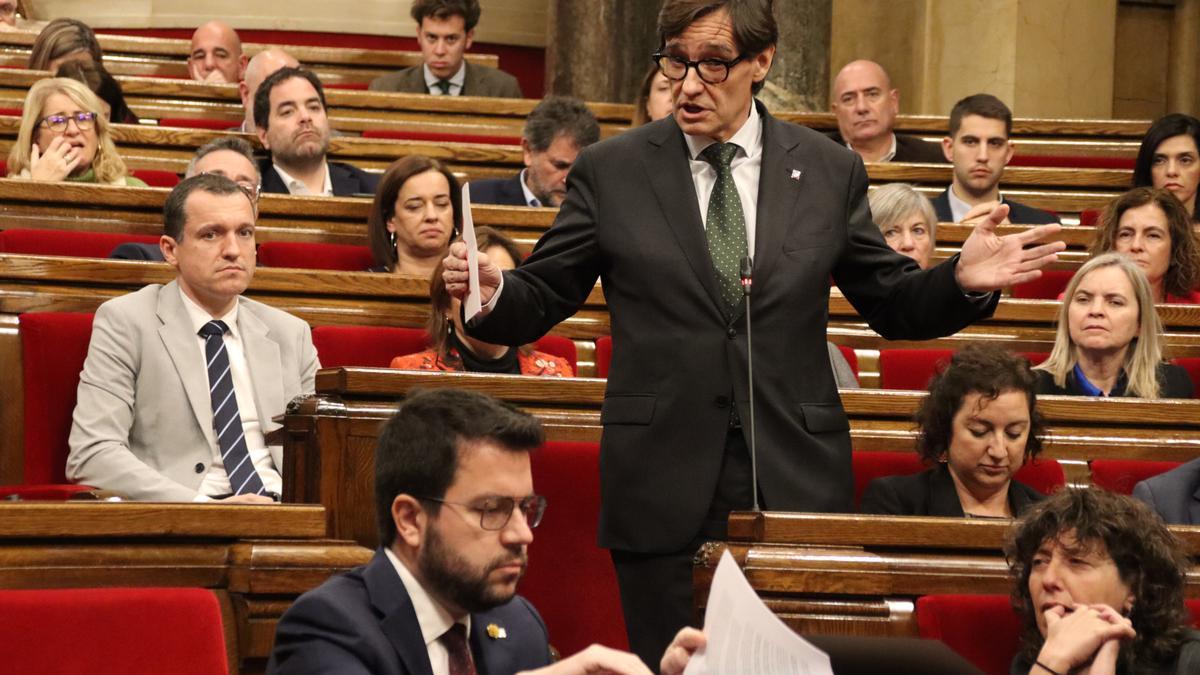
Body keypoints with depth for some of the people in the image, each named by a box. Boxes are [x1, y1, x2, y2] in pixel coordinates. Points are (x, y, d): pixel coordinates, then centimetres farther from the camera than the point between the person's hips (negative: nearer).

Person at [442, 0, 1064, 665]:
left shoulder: (830, 171, 7)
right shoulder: (609, 172, 4)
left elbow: (893, 306, 11)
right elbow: (543, 298, 4)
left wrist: (962, 282, -8)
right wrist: (491, 292, -18)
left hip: (795, 482, 1)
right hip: (663, 489, -1)